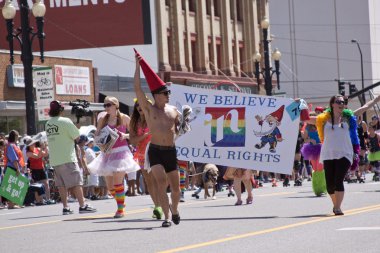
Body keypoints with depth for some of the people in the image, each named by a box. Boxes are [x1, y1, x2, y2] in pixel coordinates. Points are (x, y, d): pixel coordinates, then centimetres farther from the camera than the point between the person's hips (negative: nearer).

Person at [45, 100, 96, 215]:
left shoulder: (48, 124, 9)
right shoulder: (65, 121, -10)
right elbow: (77, 137, -7)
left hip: (54, 160, 6)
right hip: (67, 158, -6)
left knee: (61, 184, 9)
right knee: (76, 182, -4)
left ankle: (65, 207, 8)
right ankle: (82, 205, -6)